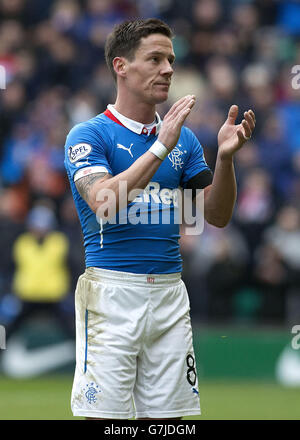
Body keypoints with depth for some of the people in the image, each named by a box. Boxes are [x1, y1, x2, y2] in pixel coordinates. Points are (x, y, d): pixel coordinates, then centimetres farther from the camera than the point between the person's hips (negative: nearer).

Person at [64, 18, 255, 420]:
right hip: (112, 290, -5)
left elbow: (218, 215, 10)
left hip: (170, 292, 5)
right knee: (104, 415, -6)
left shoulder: (184, 138, 13)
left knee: (166, 415, 5)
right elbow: (103, 203, -19)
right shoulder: (89, 135, -2)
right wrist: (160, 147, -22)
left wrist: (225, 157, -7)